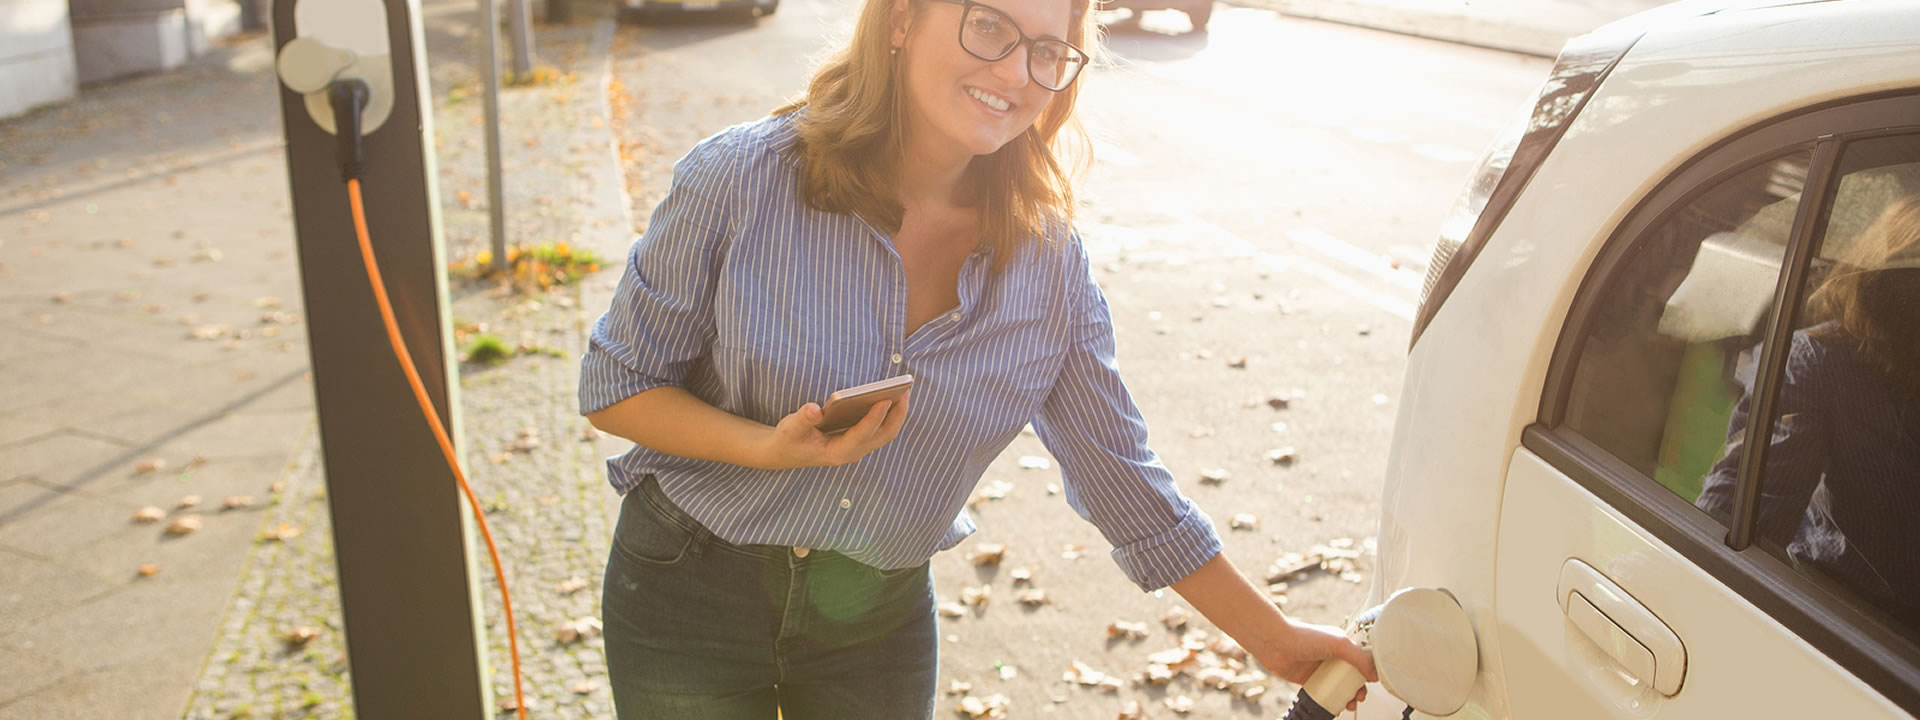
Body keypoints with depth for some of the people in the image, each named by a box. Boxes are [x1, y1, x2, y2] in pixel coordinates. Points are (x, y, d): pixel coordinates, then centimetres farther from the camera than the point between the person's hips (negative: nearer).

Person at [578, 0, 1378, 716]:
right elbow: (615, 384, -10)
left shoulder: (1047, 260, -10)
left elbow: (1123, 480, -1)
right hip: (692, 598, -2)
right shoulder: (740, 179, -18)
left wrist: (1274, 637, 1)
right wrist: (774, 449, -27)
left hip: (881, 620, 2)